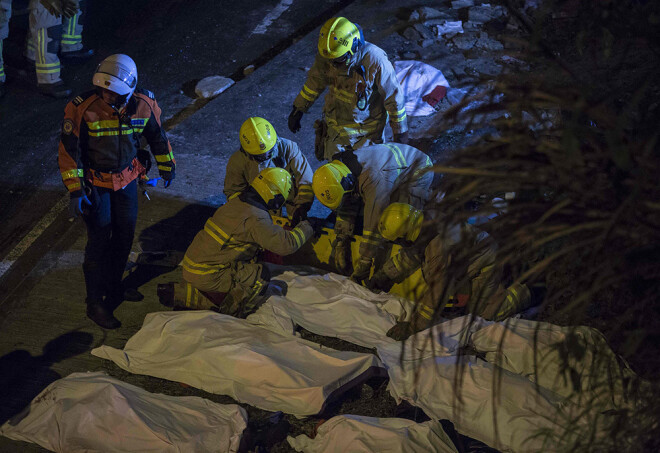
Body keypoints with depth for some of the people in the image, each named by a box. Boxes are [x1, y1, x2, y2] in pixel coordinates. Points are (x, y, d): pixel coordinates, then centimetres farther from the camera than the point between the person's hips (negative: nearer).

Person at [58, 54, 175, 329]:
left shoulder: (143, 106, -14)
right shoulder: (82, 109, -25)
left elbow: (156, 136, 7)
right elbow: (69, 152, -19)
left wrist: (166, 166, 17)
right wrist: (75, 190, -21)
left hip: (126, 179, 5)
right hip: (95, 182, -4)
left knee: (125, 234, 14)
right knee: (99, 241, -4)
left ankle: (113, 288, 35)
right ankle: (95, 304, 8)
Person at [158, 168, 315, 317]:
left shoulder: (236, 202, 7)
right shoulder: (256, 219, -21)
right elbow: (286, 244, -19)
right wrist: (307, 227, -3)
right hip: (206, 275, -9)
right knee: (261, 274, -10)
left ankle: (178, 293, 12)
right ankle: (231, 314, 2)